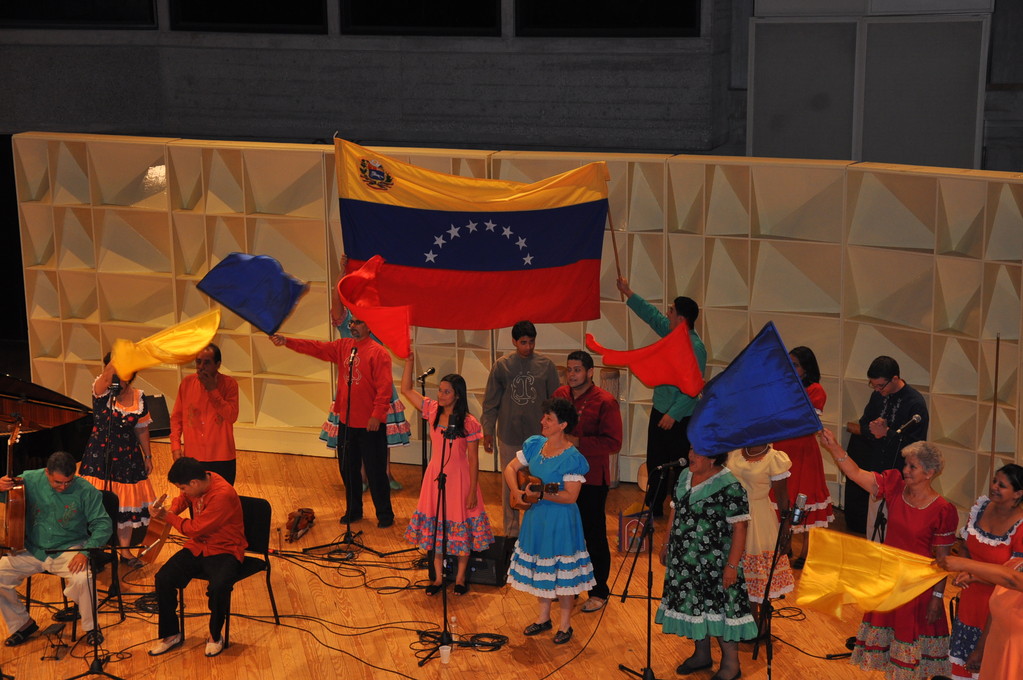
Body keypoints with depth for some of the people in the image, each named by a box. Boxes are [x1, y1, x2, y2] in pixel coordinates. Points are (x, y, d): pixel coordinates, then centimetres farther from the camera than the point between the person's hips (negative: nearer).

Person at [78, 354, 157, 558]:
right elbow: (106, 376, -34)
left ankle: (125, 549, 23)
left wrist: (148, 456, 12)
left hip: (128, 457, 3)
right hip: (100, 455, -3)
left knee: (127, 504, 9)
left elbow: (142, 429, 10)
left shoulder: (138, 397, 1)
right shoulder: (101, 391, -10)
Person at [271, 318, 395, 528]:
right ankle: (353, 510, 29)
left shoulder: (379, 353, -11)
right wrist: (287, 342, -6)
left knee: (375, 471, 0)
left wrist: (377, 415, -20)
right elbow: (316, 348, 4)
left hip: (370, 424, -7)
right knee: (347, 469, 15)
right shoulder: (343, 347, 9)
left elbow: (384, 387, -15)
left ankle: (384, 514, 11)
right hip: (347, 421, 7)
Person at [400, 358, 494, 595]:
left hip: (458, 478, -4)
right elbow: (406, 389, 0)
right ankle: (438, 577, 26)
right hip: (436, 476, 5)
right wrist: (409, 360, -11)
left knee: (461, 527, 9)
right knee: (434, 526, 12)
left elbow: (473, 460, -12)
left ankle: (460, 578, 25)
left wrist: (472, 491, -12)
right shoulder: (433, 411, -3)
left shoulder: (469, 424, -16)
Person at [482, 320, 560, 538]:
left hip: (539, 436, 0)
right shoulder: (502, 366, -2)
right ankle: (511, 533, 21)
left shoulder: (546, 365, -1)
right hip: (509, 436, 0)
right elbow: (491, 402, 4)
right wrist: (487, 432, 1)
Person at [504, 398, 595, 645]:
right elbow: (511, 468, 5)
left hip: (560, 521, -7)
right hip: (536, 517, 7)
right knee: (538, 567, 17)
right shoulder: (534, 444, 0)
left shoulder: (572, 458, -20)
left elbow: (570, 496, -22)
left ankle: (565, 624, 20)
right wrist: (517, 492, -12)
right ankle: (543, 618, 34)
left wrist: (540, 494, -26)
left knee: (561, 571, 4)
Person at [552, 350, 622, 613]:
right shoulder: (560, 395, 7)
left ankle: (599, 592, 14)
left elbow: (613, 443, -17)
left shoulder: (605, 402, -12)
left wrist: (578, 442, -23)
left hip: (592, 478, -6)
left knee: (594, 535, 3)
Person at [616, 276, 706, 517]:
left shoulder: (695, 348, -22)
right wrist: (628, 293, 21)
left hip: (679, 417, -9)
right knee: (655, 462, 17)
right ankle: (654, 508, 28)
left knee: (679, 465, -1)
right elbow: (651, 315, 20)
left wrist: (673, 414, -24)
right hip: (660, 410, 9)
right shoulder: (671, 333, 4)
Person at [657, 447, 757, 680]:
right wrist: (666, 544, 16)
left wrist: (732, 565, -20)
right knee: (693, 604, 14)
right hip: (684, 560, 7)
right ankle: (702, 654, 30)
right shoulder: (685, 476, 5)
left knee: (719, 607, 0)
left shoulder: (729, 486, -18)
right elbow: (675, 511, 15)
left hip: (713, 563, -7)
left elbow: (739, 528, -18)